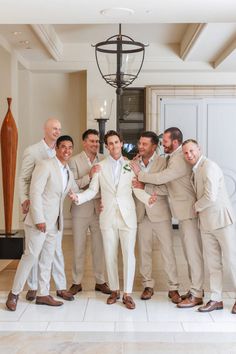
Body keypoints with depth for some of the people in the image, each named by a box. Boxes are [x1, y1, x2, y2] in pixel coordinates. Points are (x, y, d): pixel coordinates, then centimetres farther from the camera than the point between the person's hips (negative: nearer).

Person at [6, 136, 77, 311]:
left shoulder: (69, 173, 14)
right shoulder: (45, 165, -10)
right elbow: (35, 192, -16)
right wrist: (39, 219, -20)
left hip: (54, 223, 8)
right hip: (40, 219, -7)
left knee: (47, 259, 11)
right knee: (31, 256, -4)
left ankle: (43, 294, 20)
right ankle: (14, 293, 8)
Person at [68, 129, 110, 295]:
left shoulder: (104, 160, 4)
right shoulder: (75, 160, -2)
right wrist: (89, 176, -20)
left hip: (100, 207, 2)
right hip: (81, 207, -2)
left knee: (99, 246, 7)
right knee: (79, 247, 5)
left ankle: (100, 281, 20)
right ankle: (77, 282, 18)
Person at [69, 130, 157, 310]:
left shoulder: (130, 165, 5)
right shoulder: (100, 166, 7)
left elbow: (137, 189, 0)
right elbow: (92, 190, 3)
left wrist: (148, 198, -20)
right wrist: (78, 197, -15)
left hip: (127, 215, -1)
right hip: (108, 216, 1)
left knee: (129, 254, -3)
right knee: (110, 255, 6)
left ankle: (127, 293, 7)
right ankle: (114, 290, 22)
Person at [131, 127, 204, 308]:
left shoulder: (180, 160, -20)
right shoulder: (173, 157, 13)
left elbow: (160, 178, -25)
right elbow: (165, 179, 12)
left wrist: (140, 173, -12)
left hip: (189, 211, -10)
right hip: (184, 211, 10)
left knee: (193, 252, -4)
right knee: (190, 251, 16)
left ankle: (196, 295, 4)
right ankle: (196, 288, 26)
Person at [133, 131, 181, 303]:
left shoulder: (163, 162, -7)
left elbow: (166, 188, -16)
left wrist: (144, 187, -19)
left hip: (160, 213, -4)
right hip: (142, 213, 4)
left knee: (168, 251, 1)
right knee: (144, 251, 10)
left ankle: (173, 288, 10)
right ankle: (148, 285, 22)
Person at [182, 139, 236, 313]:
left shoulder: (209, 166, -15)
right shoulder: (195, 171, 13)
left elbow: (211, 196, -22)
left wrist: (196, 207, -6)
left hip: (222, 220, -8)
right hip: (206, 223, 8)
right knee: (213, 263, 11)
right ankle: (216, 299, 19)